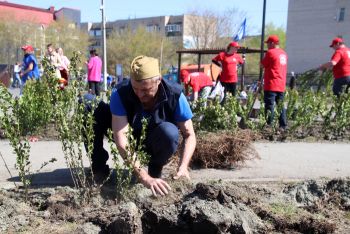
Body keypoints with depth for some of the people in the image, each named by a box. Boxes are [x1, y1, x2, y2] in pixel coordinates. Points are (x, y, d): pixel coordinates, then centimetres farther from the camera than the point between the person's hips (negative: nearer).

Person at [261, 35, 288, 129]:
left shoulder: (270, 52, -10)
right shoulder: (283, 53, 14)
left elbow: (262, 65, -4)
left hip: (271, 85, -8)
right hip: (281, 85, 8)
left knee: (269, 106, -5)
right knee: (281, 105, 12)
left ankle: (268, 125, -5)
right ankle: (283, 125, 14)